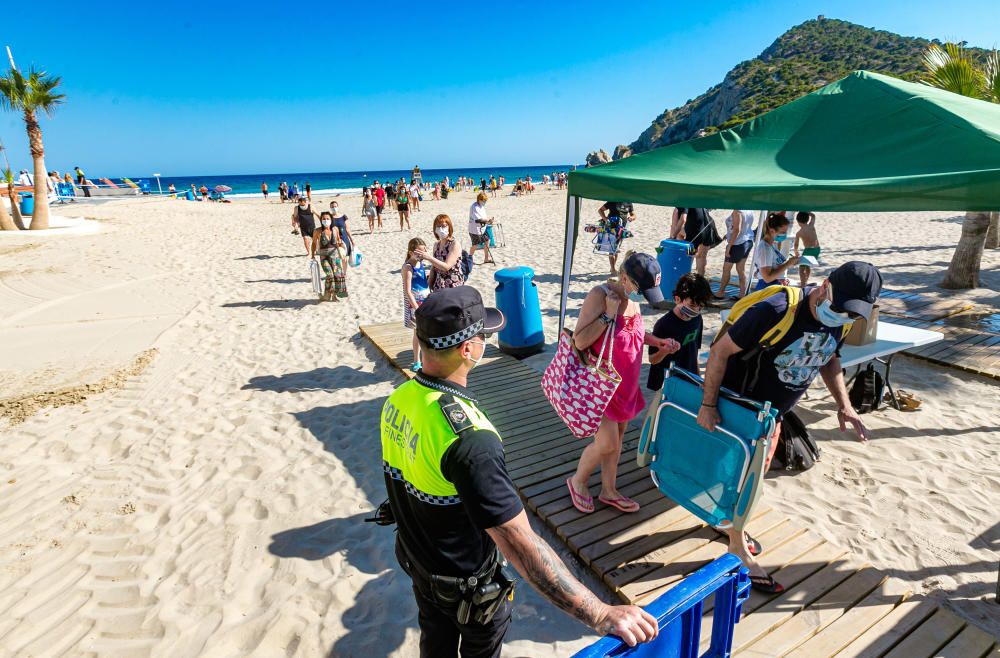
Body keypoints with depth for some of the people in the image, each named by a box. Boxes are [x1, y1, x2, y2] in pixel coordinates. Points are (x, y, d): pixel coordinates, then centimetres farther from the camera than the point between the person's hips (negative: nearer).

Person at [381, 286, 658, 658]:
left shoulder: (397, 398, -14)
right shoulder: (468, 439, -41)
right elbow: (521, 547, -41)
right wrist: (601, 616, -35)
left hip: (417, 557, 6)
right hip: (465, 582, -5)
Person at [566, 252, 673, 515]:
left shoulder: (632, 298, 1)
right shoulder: (599, 295, -22)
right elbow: (580, 341, -27)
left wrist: (656, 341, 2)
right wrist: (608, 314, -30)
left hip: (625, 383, 8)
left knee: (617, 437, 17)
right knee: (607, 443, -4)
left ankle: (609, 490, 36)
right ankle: (578, 481, 25)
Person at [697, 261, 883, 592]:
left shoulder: (841, 322, -8)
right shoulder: (776, 311, -32)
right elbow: (721, 351, -28)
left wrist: (844, 404, -1)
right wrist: (708, 405, -25)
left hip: (773, 412, 7)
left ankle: (728, 519, 47)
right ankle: (738, 547, 24)